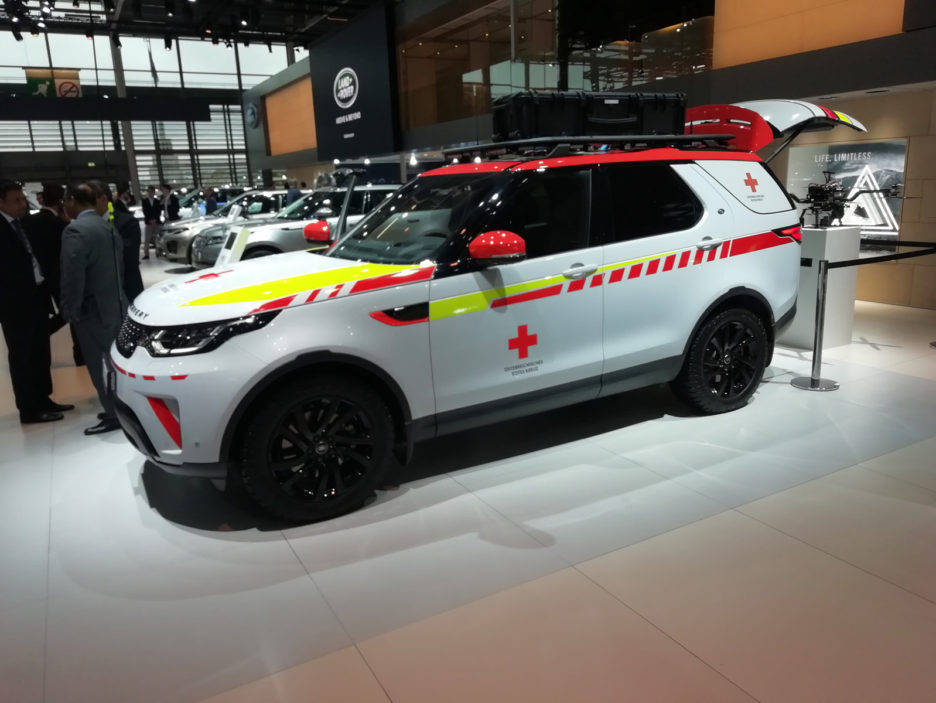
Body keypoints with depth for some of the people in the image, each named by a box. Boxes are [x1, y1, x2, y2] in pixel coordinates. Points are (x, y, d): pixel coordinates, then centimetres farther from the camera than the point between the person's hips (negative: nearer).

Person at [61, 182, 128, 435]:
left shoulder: (76, 230, -18)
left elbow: (73, 277, -21)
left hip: (93, 310, -8)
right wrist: (114, 295, 18)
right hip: (114, 305, 8)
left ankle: (115, 414, 10)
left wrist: (71, 311, -11)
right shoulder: (108, 228, 8)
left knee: (101, 365, 2)